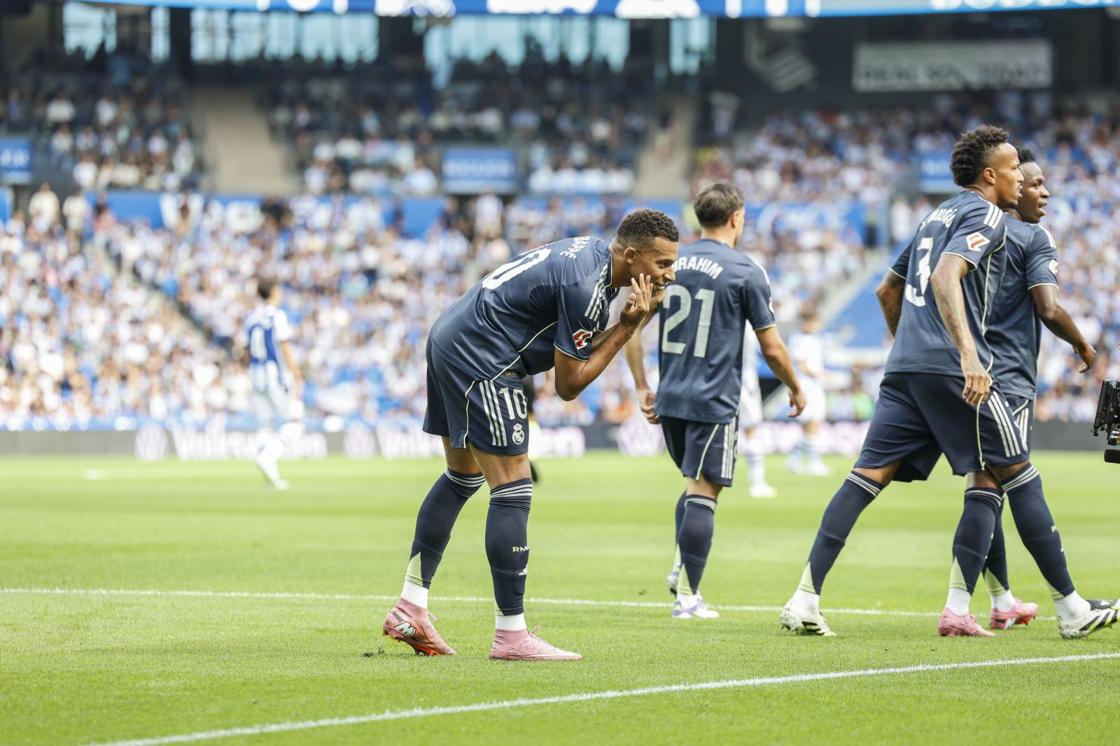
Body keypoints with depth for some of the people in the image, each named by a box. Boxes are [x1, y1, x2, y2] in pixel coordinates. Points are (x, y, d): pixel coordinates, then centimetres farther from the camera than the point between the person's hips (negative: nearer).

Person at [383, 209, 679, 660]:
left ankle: (409, 609, 24)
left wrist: (629, 322, -2)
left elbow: (583, 351, 14)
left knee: (462, 478, 20)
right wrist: (628, 327, -13)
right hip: (479, 361, -11)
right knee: (512, 490, -9)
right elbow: (569, 385, -14)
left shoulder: (593, 253, 10)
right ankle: (511, 635, -9)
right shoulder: (584, 285, -20)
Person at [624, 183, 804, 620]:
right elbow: (771, 348, -4)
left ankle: (681, 567, 8)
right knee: (703, 493, -2)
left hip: (669, 399, 5)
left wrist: (642, 387, 14)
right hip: (714, 402, -5)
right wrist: (795, 389, 13)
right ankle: (687, 596, -3)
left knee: (694, 485, 22)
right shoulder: (745, 272, -7)